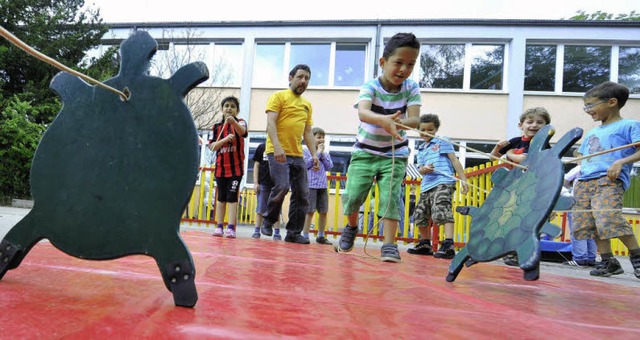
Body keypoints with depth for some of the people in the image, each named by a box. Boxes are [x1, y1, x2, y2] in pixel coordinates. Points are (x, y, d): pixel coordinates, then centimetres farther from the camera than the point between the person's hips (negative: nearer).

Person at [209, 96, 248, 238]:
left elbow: (242, 131, -26)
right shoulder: (217, 127, 8)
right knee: (221, 197, 8)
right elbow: (212, 146, 0)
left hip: (236, 167, -3)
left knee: (232, 197, -6)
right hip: (220, 167, 3)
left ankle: (231, 228, -5)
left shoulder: (239, 122, -1)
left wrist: (233, 122, -47)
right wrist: (225, 139, -18)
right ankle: (219, 227, 13)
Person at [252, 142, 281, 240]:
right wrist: (255, 182, -2)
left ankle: (276, 233, 9)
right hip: (263, 183, 0)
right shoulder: (261, 147, 5)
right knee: (260, 209, 5)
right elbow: (256, 165, 5)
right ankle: (257, 231, 13)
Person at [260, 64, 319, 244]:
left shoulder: (307, 104, 20)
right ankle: (268, 221, 5)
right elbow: (270, 123, -10)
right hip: (278, 153, -6)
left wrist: (314, 154, 7)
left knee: (302, 194, 1)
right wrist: (277, 146, -24)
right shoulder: (279, 96, 2)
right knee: (282, 187, -20)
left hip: (297, 155, 6)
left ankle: (294, 233, 11)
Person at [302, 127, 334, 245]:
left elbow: (329, 166, 5)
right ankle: (305, 236, 2)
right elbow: (307, 164, -12)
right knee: (310, 211, -6)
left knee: (323, 211, 7)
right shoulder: (306, 151, 2)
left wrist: (323, 154, -1)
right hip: (310, 185, -5)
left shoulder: (325, 153, 16)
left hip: (323, 185, 5)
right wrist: (318, 153, -6)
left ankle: (321, 236, 19)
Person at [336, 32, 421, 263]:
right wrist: (384, 120, -61)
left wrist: (398, 123, -48)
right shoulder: (370, 87, -18)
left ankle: (389, 244, -4)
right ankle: (351, 228, 25)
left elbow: (414, 120, -25)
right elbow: (362, 112, -40)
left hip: (395, 154, 1)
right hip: (365, 151, -1)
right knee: (352, 195, -6)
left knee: (391, 196, -12)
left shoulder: (412, 89, -10)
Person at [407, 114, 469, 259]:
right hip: (426, 186, 7)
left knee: (442, 212, -24)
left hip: (443, 183, -7)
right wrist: (424, 169, -12)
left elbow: (454, 160, 0)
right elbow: (420, 169, 14)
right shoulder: (421, 149, 22)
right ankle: (425, 244, 29)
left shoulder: (442, 142, 6)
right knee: (420, 216, 12)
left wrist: (463, 179, -9)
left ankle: (448, 245, -28)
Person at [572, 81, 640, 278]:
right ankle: (608, 262, 10)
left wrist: (621, 162, -18)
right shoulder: (591, 133, 27)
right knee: (588, 223, 0)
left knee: (609, 219, -23)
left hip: (610, 181, -7)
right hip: (584, 182, 7)